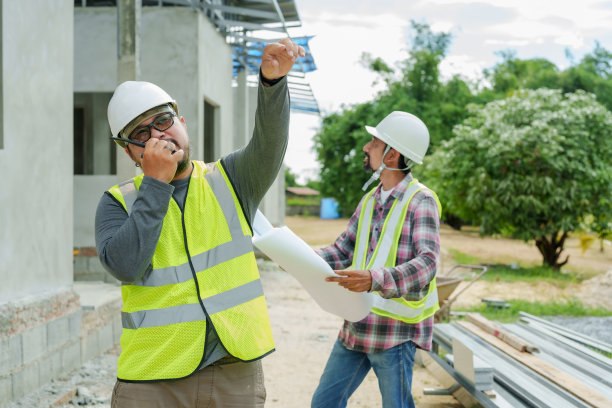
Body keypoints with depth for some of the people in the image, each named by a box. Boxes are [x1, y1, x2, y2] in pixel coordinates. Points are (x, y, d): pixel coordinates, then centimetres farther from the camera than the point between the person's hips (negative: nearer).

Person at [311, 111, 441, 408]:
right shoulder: (370, 200, 12)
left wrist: (375, 279, -41)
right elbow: (342, 250, 11)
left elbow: (426, 264, -25)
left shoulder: (421, 202, -12)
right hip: (357, 324, 7)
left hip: (395, 330, -7)